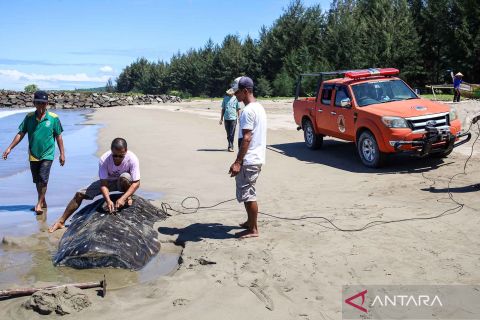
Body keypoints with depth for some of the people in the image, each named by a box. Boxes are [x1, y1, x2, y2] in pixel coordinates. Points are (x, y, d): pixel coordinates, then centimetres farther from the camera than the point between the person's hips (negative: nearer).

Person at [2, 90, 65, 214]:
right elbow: (21, 134, 4)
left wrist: (62, 154, 0)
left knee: (43, 178, -13)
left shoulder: (53, 118, -6)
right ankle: (43, 202, 27)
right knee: (37, 180, 12)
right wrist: (10, 148, -2)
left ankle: (39, 203, 0)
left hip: (47, 154, -4)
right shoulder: (29, 117, 1)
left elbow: (58, 137, -1)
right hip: (33, 155, 4)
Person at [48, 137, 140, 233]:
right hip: (108, 181, 2)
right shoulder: (104, 159, -27)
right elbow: (104, 184, -28)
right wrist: (108, 200, -45)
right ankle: (61, 222, 4)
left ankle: (128, 197, -9)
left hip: (124, 184, -2)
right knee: (80, 194, -9)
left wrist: (123, 199, -42)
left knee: (124, 177, -39)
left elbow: (136, 183, -30)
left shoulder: (132, 159, -30)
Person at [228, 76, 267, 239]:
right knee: (248, 193, 20)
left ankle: (253, 229, 7)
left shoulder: (248, 111, -18)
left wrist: (238, 162, -23)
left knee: (247, 194, -2)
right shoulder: (259, 107, 13)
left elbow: (246, 138, -23)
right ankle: (250, 222, 32)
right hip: (257, 158, 10)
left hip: (249, 160, -10)